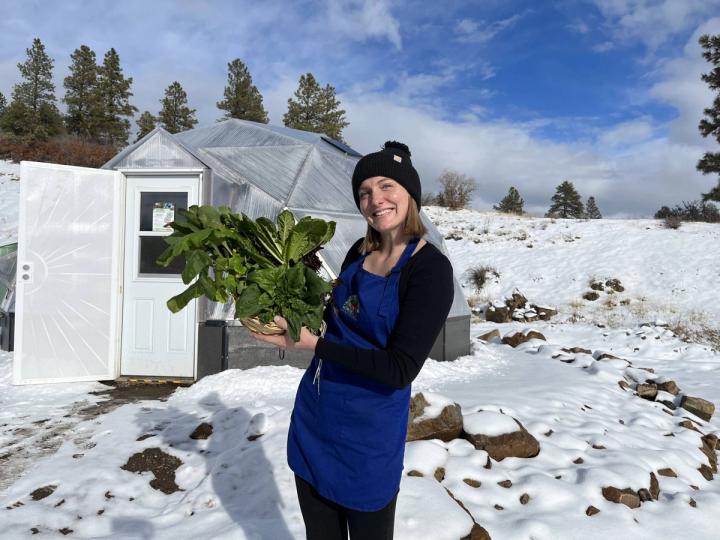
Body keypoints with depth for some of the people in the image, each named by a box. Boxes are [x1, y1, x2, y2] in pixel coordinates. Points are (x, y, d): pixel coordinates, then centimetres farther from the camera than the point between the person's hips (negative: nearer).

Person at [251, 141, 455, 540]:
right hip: (313, 412, 6)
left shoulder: (430, 269, -19)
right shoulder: (360, 252, 1)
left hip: (368, 429, -6)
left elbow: (400, 369, -22)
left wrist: (314, 344, -23)